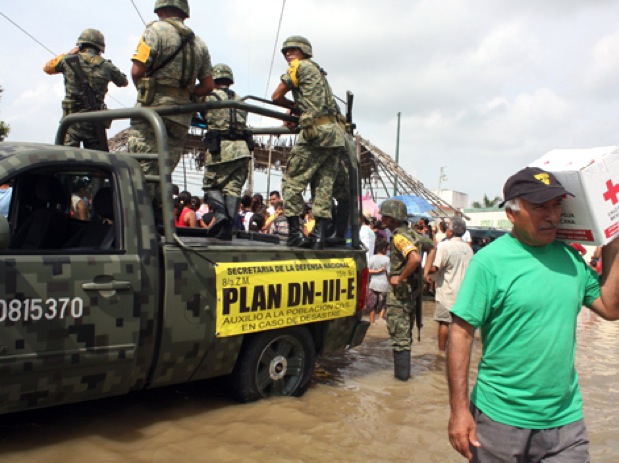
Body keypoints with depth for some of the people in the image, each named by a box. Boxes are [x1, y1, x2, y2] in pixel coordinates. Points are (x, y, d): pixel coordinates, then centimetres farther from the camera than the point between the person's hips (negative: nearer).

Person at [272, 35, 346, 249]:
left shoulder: (300, 66, 4)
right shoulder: (318, 71, 29)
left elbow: (276, 97, 4)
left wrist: (294, 106, 18)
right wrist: (298, 110, 13)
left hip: (317, 131, -8)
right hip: (336, 133, 8)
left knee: (292, 181, -2)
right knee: (324, 185, 5)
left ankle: (295, 232, -5)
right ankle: (319, 235, 2)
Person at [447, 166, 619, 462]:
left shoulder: (571, 257, 4)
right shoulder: (489, 261, -13)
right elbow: (461, 333, -15)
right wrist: (459, 409, -17)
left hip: (566, 418, 4)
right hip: (501, 420, -4)